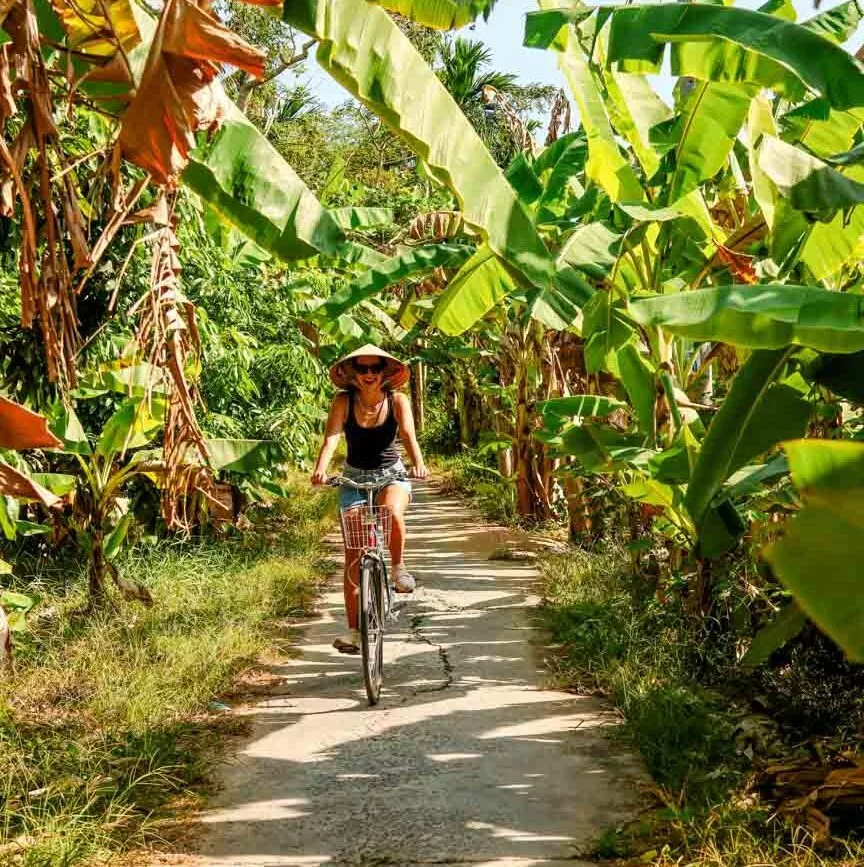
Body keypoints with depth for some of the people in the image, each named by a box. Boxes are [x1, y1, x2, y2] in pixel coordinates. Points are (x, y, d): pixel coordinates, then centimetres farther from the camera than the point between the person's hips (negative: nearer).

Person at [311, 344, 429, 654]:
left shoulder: (398, 401, -11)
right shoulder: (344, 401, -11)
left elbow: (408, 435, -25)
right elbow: (331, 437, -24)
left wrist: (418, 464, -46)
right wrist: (321, 468, -43)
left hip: (391, 474, -1)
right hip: (354, 477, 1)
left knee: (392, 512, -36)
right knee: (354, 555, -5)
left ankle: (398, 567, -7)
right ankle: (354, 630, 2)